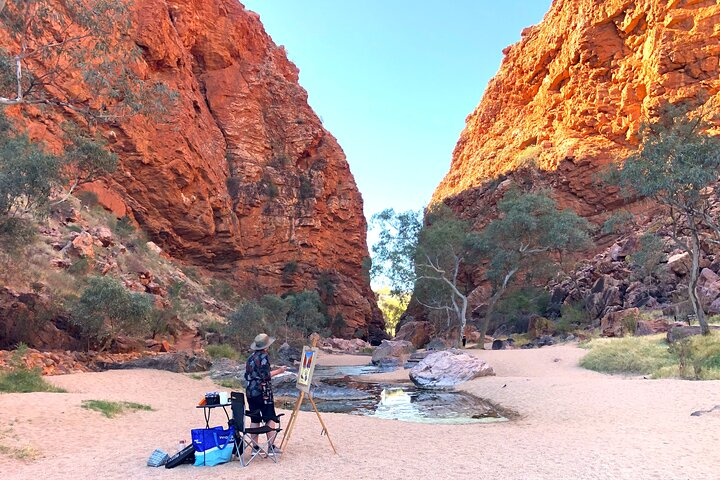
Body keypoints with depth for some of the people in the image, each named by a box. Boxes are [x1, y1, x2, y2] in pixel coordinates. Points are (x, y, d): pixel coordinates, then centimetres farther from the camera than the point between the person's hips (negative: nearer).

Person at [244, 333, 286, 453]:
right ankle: (271, 445, -1)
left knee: (254, 420, 9)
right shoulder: (264, 356, -10)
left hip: (250, 392, 7)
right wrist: (278, 371, -2)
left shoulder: (251, 358, 12)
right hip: (263, 392, -7)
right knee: (270, 419, 0)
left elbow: (247, 376, 17)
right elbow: (265, 376, -15)